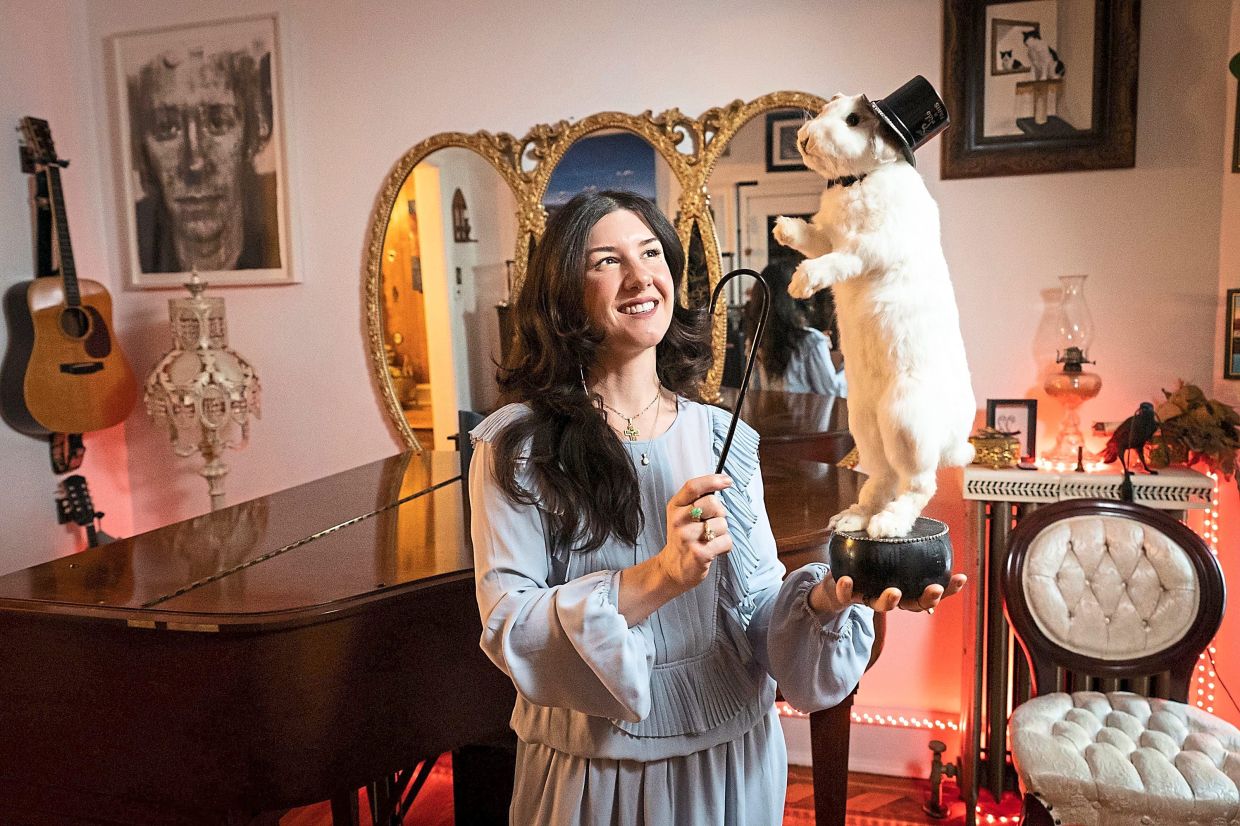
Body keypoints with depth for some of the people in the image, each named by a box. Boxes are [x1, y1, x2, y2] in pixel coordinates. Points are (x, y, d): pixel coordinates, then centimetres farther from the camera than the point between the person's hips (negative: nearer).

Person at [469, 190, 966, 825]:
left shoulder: (725, 439, -2)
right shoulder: (519, 446, -13)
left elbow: (757, 605, -5)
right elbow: (507, 625, -19)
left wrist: (827, 597, -25)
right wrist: (660, 577, -31)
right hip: (596, 772, -2)